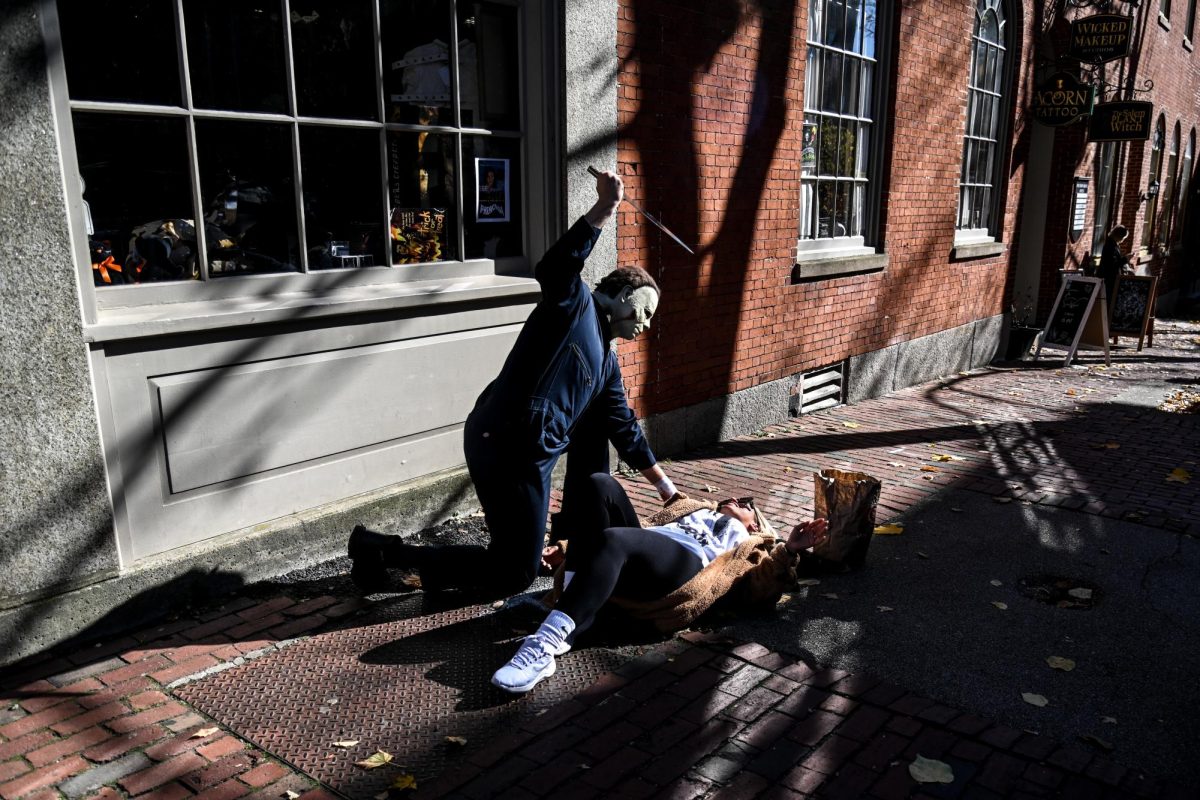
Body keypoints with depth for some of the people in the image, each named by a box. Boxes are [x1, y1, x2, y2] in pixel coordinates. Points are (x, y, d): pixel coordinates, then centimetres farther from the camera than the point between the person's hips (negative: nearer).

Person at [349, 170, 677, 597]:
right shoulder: (574, 304, 1)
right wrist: (605, 208, -30)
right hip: (505, 447, -9)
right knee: (513, 575, -2)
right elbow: (554, 269, -23)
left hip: (534, 451, 9)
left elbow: (624, 428, 28)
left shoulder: (606, 360, 24)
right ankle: (384, 550, 5)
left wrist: (666, 487, 32)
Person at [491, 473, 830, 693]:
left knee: (612, 539, -35)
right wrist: (570, 548, 26)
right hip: (638, 559, 5)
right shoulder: (695, 509, 43)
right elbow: (635, 536, 35)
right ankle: (572, 595, -28)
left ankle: (549, 641, -46)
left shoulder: (748, 544, 29)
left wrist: (789, 552, -9)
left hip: (685, 564, -5)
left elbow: (759, 589, 8)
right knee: (600, 484, -16)